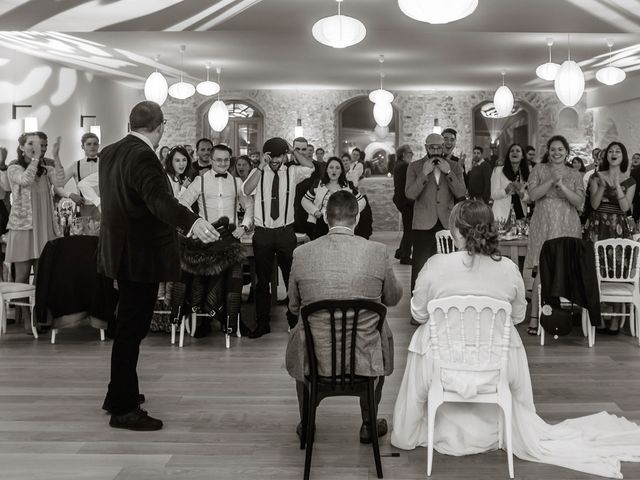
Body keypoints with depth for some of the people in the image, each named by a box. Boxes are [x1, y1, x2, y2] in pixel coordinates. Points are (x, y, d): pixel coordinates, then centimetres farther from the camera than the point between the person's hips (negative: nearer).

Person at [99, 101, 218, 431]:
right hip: (141, 256, -10)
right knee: (132, 329, -4)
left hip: (122, 251, 10)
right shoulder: (143, 156, -20)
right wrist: (192, 222, -52)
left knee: (129, 326, 20)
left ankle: (119, 393, 33)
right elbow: (159, 198, -37)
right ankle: (123, 409, 3)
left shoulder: (110, 153, 9)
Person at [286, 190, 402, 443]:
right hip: (365, 359, 0)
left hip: (315, 359, 0)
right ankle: (368, 424, 39)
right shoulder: (377, 252, -10)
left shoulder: (302, 254, -8)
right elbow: (393, 298, 7)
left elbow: (294, 307, 6)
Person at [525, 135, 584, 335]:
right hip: (543, 224, -2)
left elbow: (579, 202, 0)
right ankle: (534, 318, -7)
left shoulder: (575, 175, 11)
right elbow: (533, 195, -5)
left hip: (567, 226, 2)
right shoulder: (539, 170, 7)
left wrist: (562, 185, -13)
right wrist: (552, 180, -14)